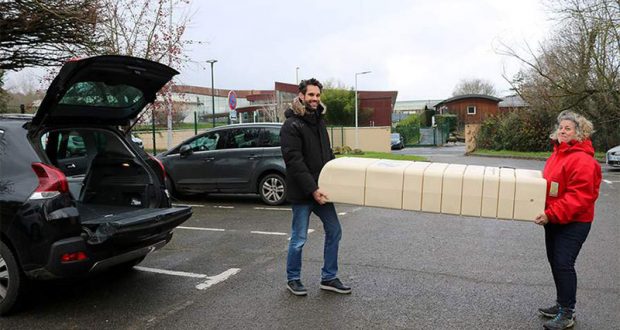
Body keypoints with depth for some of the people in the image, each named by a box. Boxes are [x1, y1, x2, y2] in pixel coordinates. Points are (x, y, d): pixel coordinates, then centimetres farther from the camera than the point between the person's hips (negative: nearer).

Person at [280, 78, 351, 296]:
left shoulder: (319, 121, 13)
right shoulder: (291, 125, -12)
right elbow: (294, 161, -20)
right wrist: (312, 189, -24)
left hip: (320, 190, 8)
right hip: (302, 193, -8)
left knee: (334, 231, 9)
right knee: (299, 239, 3)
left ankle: (329, 278, 22)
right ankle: (293, 279, 23)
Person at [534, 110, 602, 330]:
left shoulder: (582, 160, -19)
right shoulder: (557, 154, 11)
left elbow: (580, 196, -25)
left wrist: (551, 214, -27)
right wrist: (547, 214, 11)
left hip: (573, 223, -9)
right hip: (554, 220, 9)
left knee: (563, 264, -6)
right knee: (555, 263, 16)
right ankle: (561, 304, 31)